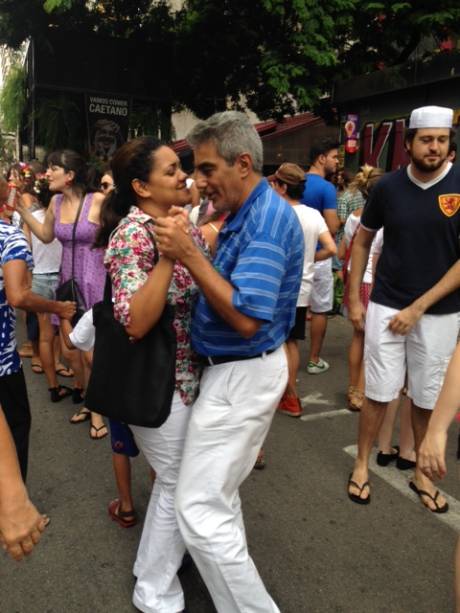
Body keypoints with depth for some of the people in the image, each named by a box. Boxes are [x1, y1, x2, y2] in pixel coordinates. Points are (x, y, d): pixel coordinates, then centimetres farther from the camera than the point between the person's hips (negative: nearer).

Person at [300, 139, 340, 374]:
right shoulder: (327, 188, -15)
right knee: (319, 310, 5)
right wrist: (339, 220, 1)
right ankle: (314, 360, 13)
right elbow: (332, 228, -19)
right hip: (317, 256, -7)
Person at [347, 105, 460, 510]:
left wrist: (418, 307, -13)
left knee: (428, 399, 11)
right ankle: (362, 465, 24)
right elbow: (362, 240, 9)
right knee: (379, 393, 5)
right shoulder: (389, 186, -2)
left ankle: (422, 473, 30)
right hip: (386, 306, 0)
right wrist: (354, 298, 4)